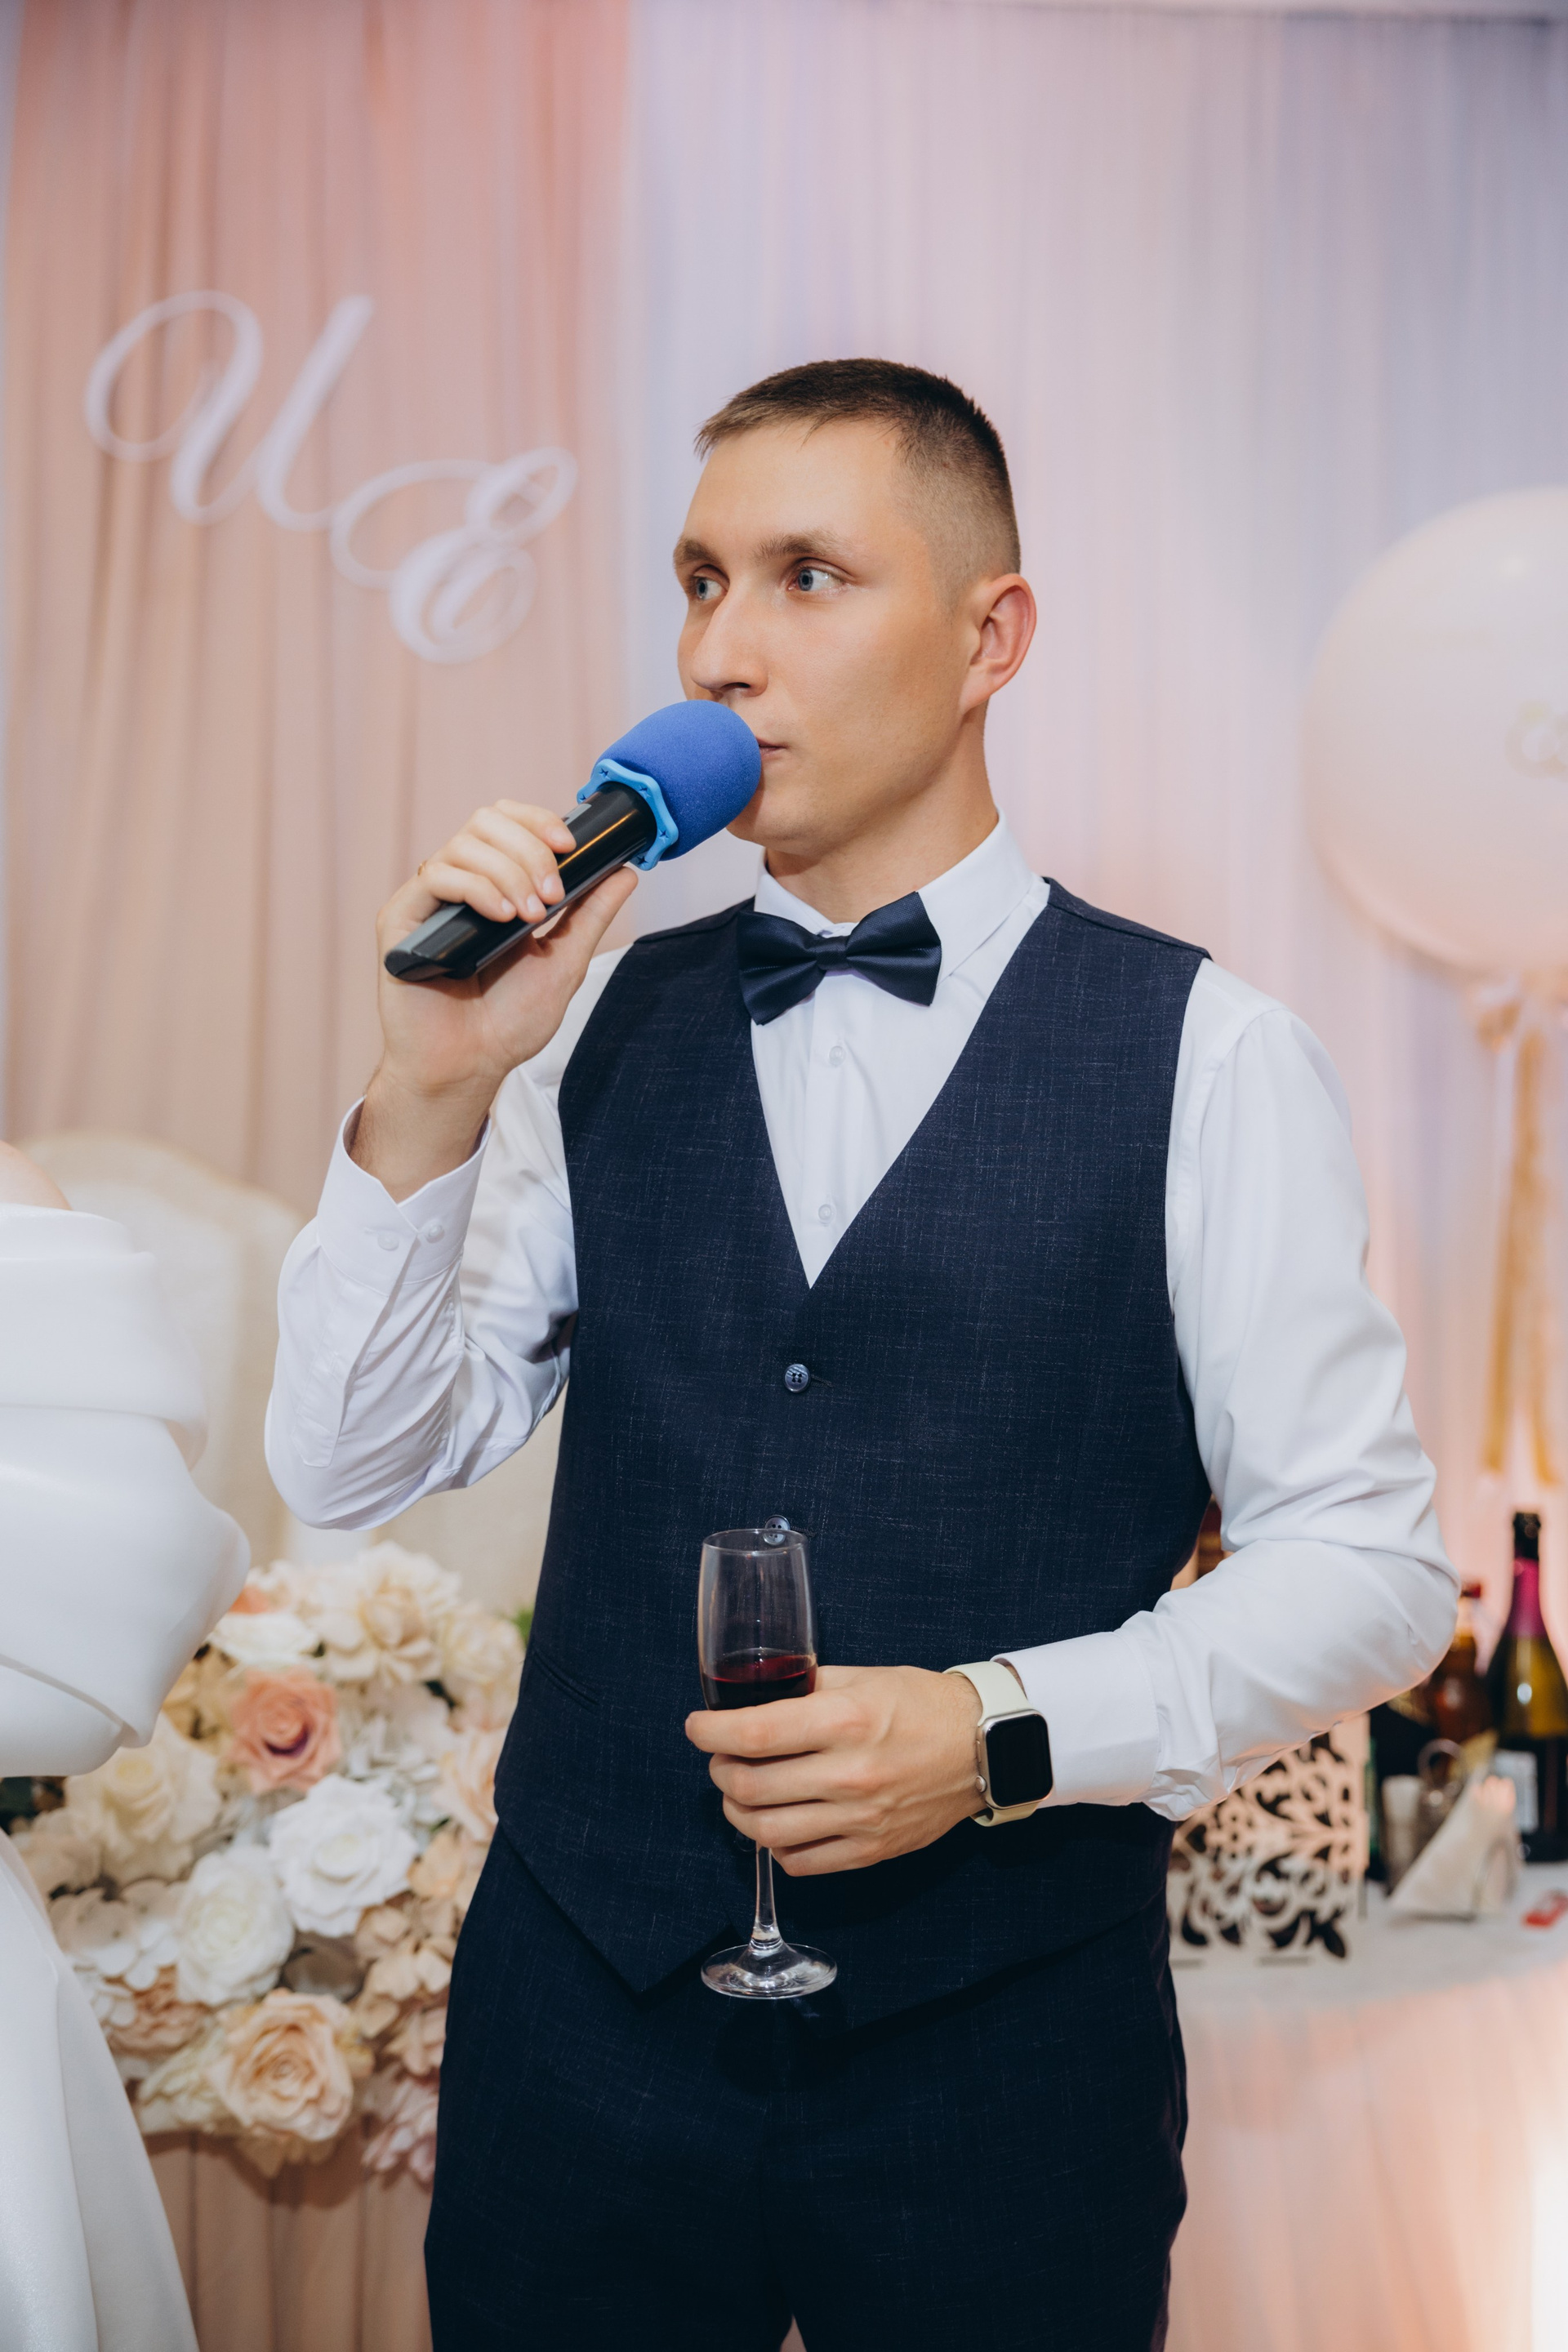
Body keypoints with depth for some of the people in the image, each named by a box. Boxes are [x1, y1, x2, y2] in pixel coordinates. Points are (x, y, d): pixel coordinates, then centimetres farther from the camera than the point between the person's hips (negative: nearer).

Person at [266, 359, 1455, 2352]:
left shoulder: (1207, 1057, -7)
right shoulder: (598, 1026, 2)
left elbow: (1368, 1559, -5)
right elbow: (347, 1473, 0)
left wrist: (1007, 1729, -19)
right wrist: (431, 1094, -13)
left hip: (1006, 2040, -2)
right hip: (587, 2011, 3)